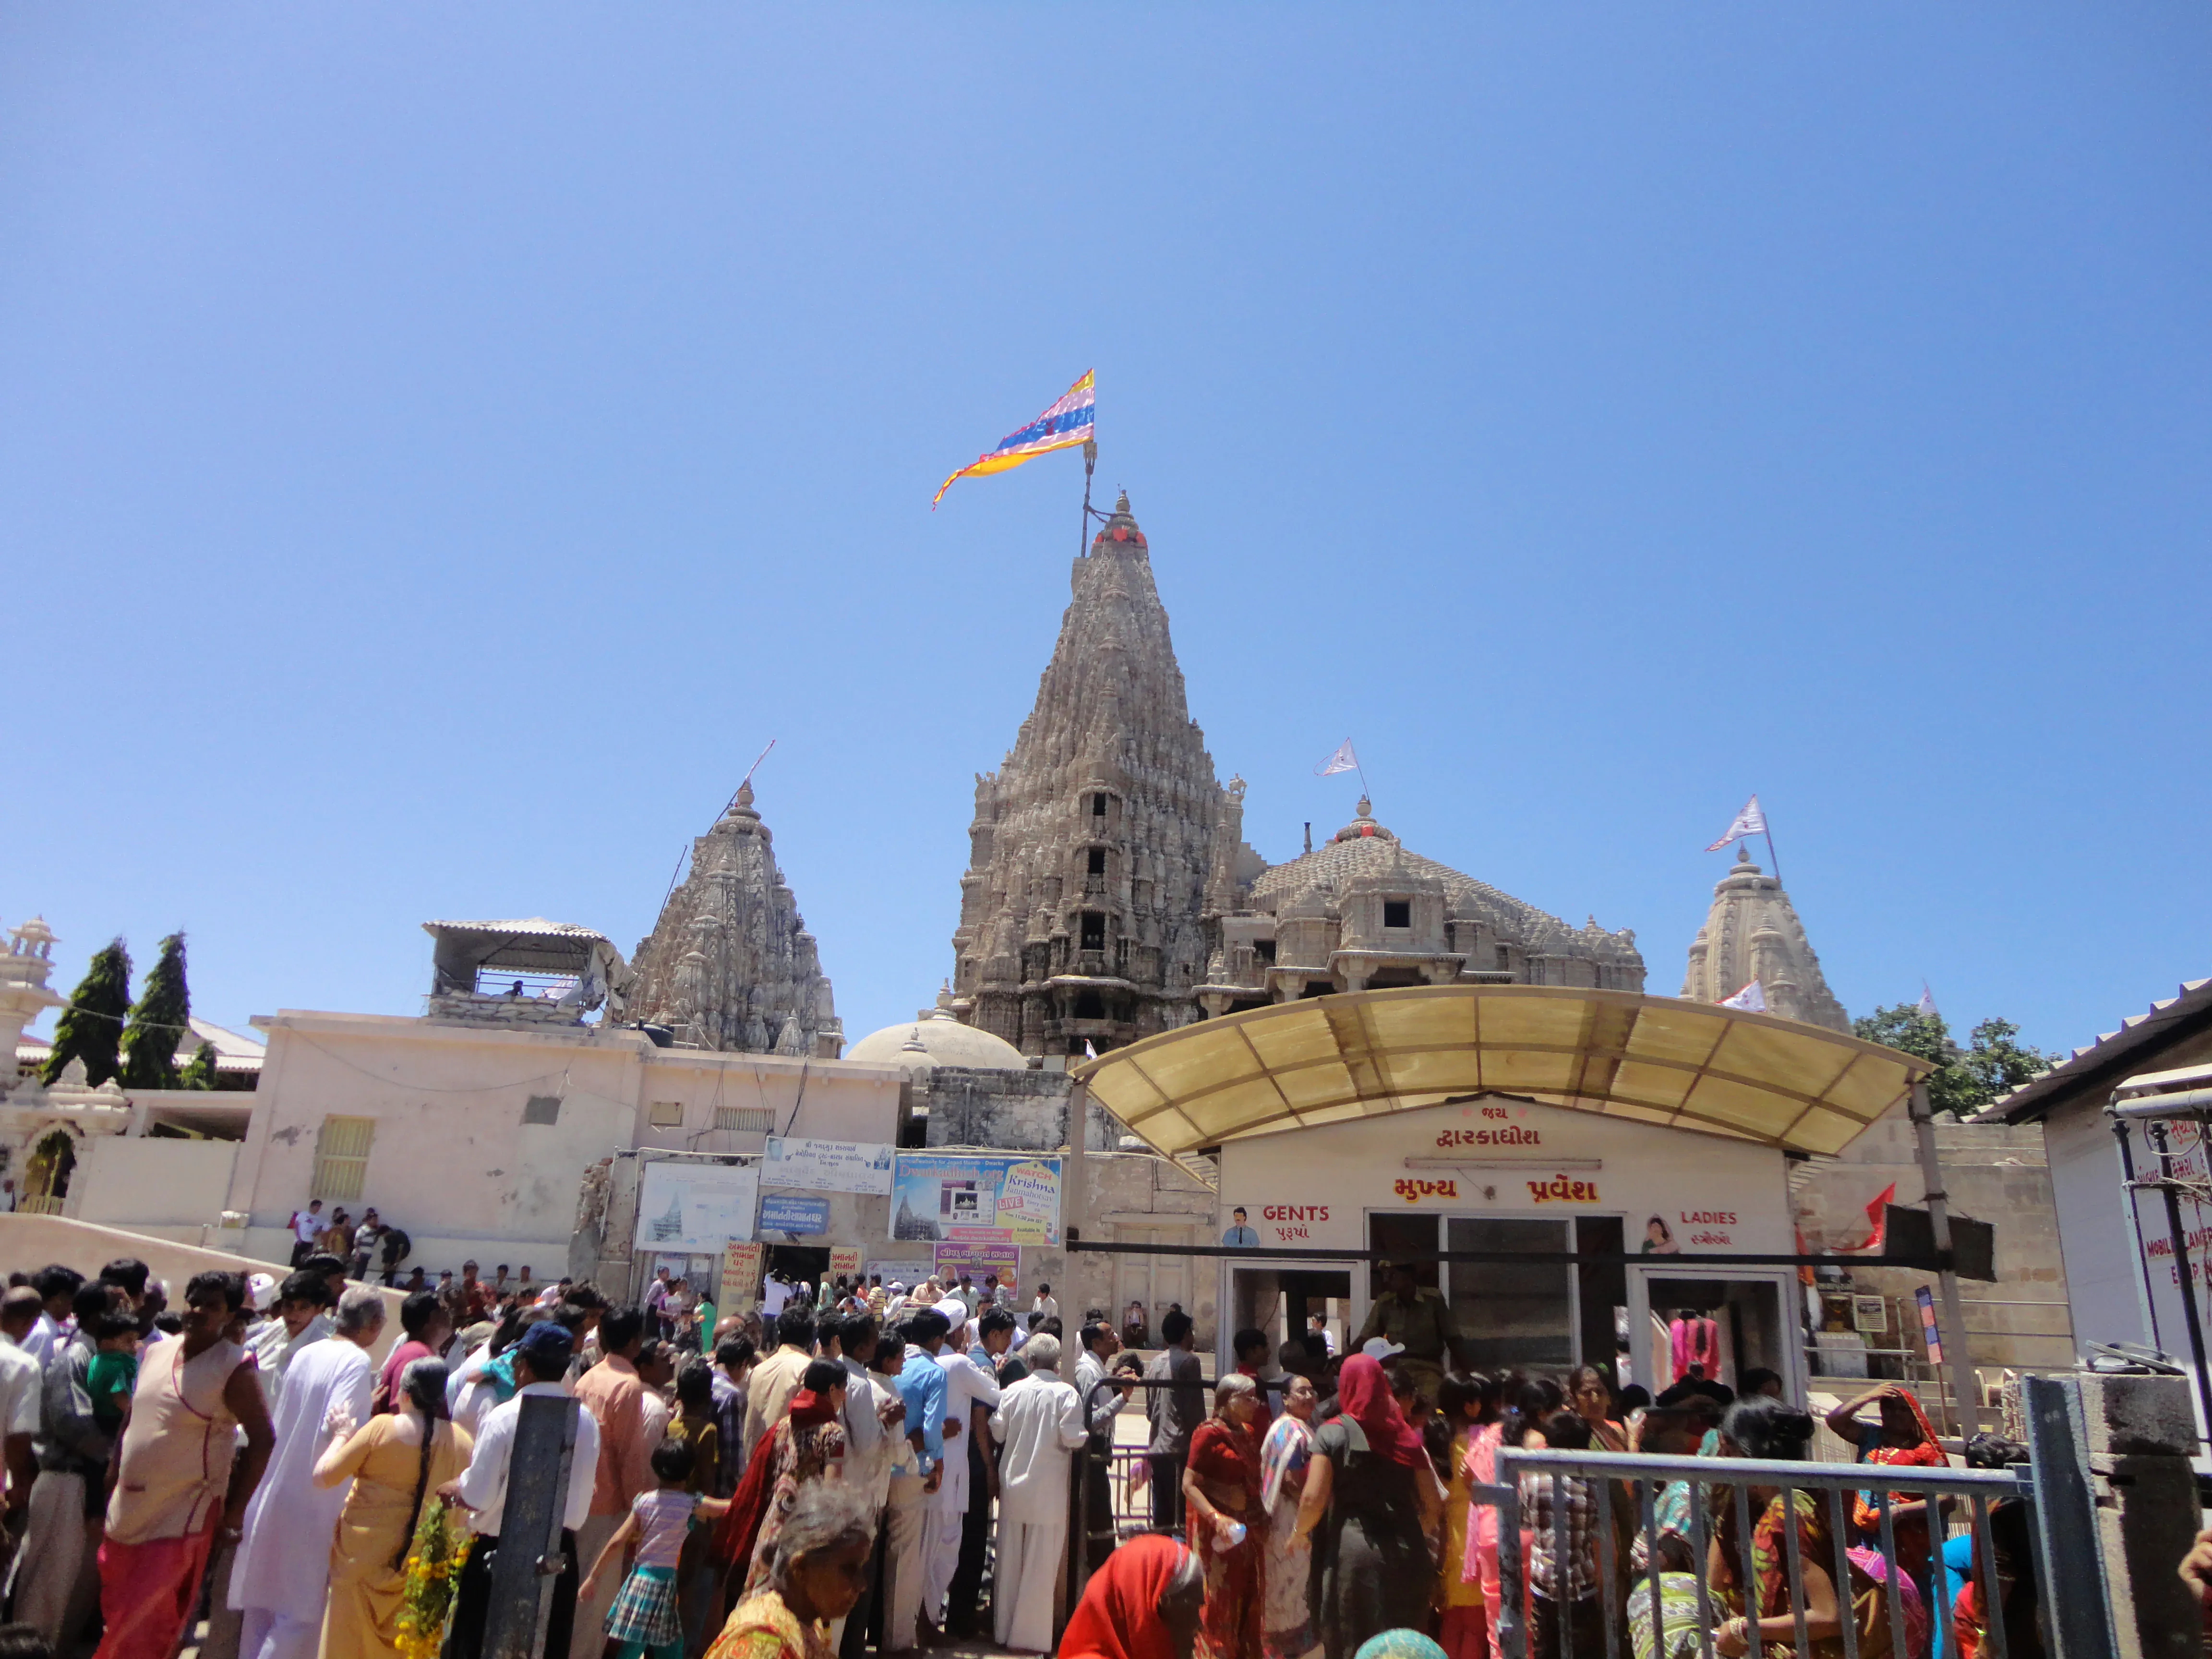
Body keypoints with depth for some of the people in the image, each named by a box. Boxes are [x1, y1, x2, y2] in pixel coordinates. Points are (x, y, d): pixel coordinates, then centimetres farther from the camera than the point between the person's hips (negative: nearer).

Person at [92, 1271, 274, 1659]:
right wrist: (112, 1480, 13)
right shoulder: (156, 1353, 6)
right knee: (117, 1617, 16)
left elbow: (261, 1441, -13)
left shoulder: (235, 1368, -13)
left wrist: (234, 1513, -12)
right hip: (127, 1513, 6)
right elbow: (130, 1423, 17)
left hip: (180, 1520, -6)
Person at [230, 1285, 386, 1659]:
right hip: (313, 1502, -8)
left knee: (262, 1602, 19)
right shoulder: (357, 1362, -17)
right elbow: (337, 1429, -25)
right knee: (302, 1611, 2)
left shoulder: (307, 1354, 6)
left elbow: (282, 1419, 13)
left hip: (275, 1492, 8)